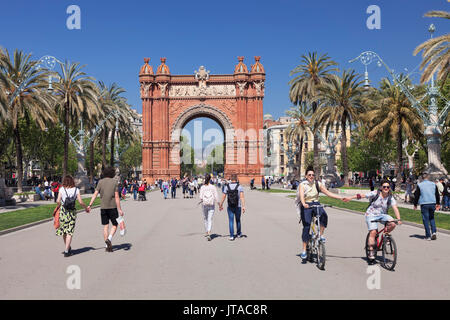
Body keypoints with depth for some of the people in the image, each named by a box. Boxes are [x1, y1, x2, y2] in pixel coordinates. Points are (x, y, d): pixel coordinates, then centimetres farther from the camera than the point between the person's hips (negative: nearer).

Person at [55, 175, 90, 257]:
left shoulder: (61, 189, 0)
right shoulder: (76, 190, 1)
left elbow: (58, 201, -7)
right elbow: (80, 202, -4)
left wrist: (57, 207, 14)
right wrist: (86, 208, 13)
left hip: (63, 211, 0)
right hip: (72, 212, 0)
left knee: (64, 231, 15)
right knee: (69, 232, 3)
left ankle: (68, 248, 26)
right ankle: (66, 251, 1)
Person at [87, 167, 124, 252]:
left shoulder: (100, 182, 4)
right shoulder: (114, 182, -4)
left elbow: (95, 194, -3)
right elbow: (117, 197, -8)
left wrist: (90, 205, -2)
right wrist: (119, 209, -7)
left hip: (103, 207, 3)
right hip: (112, 207, -3)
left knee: (105, 226, 8)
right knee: (115, 225, 11)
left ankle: (107, 246, 9)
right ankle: (109, 239, -11)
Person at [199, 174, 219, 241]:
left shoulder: (202, 187, -6)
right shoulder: (213, 187, -6)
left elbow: (200, 197, -10)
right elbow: (216, 196, -6)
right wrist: (218, 202, 10)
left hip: (204, 205, 1)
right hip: (211, 205, -1)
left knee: (205, 219, 19)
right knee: (210, 219, -1)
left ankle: (207, 232, 31)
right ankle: (209, 233, -17)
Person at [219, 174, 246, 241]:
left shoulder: (227, 186, -4)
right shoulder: (240, 186, -8)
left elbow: (223, 197, -1)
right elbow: (242, 197, -17)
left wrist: (221, 205, 11)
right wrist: (243, 206, -19)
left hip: (230, 207, 0)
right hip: (238, 207, 0)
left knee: (231, 221, 4)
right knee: (238, 220, 17)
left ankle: (231, 236, -1)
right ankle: (239, 233, 34)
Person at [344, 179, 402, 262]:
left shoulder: (390, 198, -5)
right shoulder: (375, 193, -11)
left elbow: (395, 208, -15)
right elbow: (361, 196, -8)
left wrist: (399, 219, -29)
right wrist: (350, 198, -9)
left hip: (382, 215, 3)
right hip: (371, 214, -3)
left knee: (392, 224, -24)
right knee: (373, 232, -20)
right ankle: (371, 251, -10)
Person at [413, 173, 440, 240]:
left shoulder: (419, 185, -3)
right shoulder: (433, 184, 7)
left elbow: (416, 195, -1)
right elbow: (437, 195, 14)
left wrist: (415, 204, 9)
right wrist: (438, 203, 25)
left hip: (424, 204, -3)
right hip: (432, 203, 3)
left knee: (426, 219, 2)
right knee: (432, 218, 19)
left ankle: (428, 235, 3)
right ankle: (433, 232, 2)